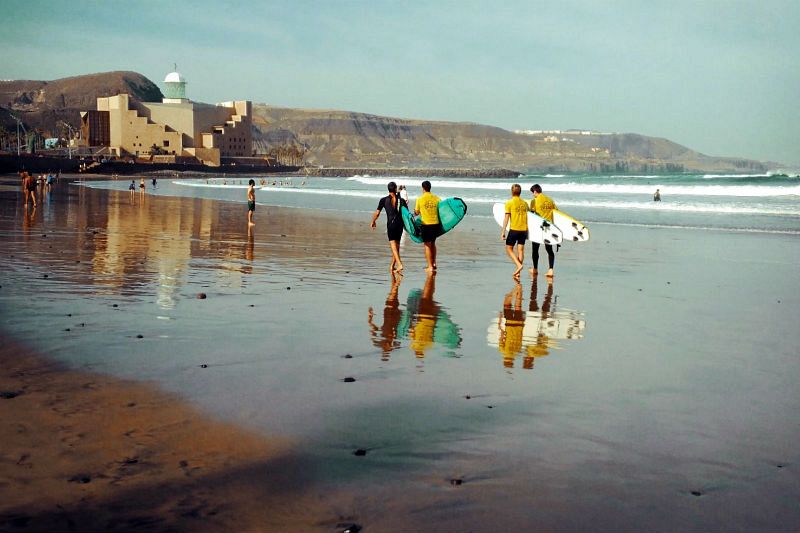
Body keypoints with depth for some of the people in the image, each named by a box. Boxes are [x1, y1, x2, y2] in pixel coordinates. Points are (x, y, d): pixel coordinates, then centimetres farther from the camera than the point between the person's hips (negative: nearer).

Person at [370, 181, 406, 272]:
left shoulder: (384, 200, -1)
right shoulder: (401, 200, 5)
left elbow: (377, 213, 0)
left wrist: (373, 222, 17)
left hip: (391, 224, -3)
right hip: (400, 224, 3)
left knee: (393, 246, -7)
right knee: (397, 245, 14)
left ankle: (399, 264, -24)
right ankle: (392, 266, 23)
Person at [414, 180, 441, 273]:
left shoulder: (420, 199, -7)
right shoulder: (436, 198, 1)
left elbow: (416, 213, 1)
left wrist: (415, 208, 21)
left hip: (426, 224, -4)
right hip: (436, 224, 4)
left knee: (427, 245, 3)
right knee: (433, 243, 21)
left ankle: (430, 267, 0)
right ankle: (434, 263, 23)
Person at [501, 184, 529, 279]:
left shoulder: (509, 203, -7)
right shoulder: (525, 203, 8)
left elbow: (506, 218, -10)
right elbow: (529, 216, 12)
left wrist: (503, 231, -7)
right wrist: (527, 231, 20)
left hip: (514, 229, -5)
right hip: (524, 230, 5)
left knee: (509, 249, 8)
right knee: (520, 250, 8)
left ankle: (519, 265, -11)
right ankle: (517, 273, 10)